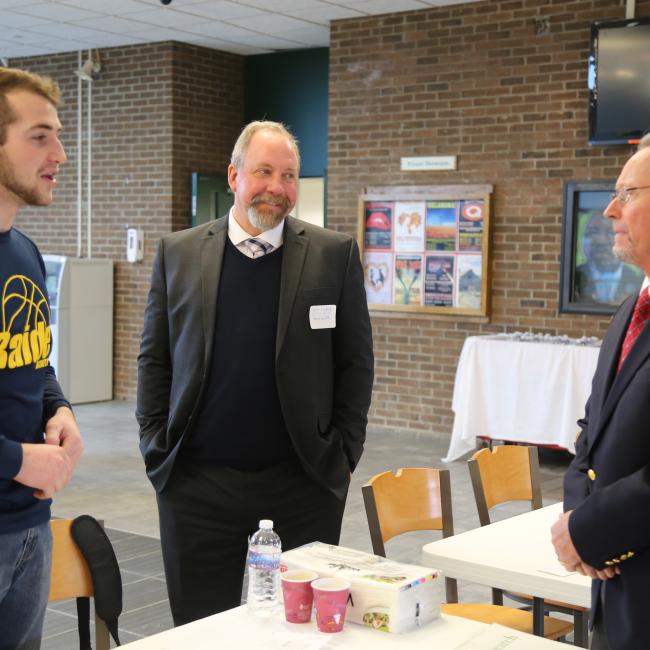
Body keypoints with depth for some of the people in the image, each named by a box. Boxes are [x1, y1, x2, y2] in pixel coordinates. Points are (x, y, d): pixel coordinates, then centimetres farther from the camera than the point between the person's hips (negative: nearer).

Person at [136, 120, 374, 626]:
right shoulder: (179, 252, 4)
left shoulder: (335, 254, 0)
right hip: (196, 482, 1)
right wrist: (156, 447, 2)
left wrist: (345, 453, -2)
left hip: (304, 480, -1)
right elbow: (155, 358, 7)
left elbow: (356, 362, 2)